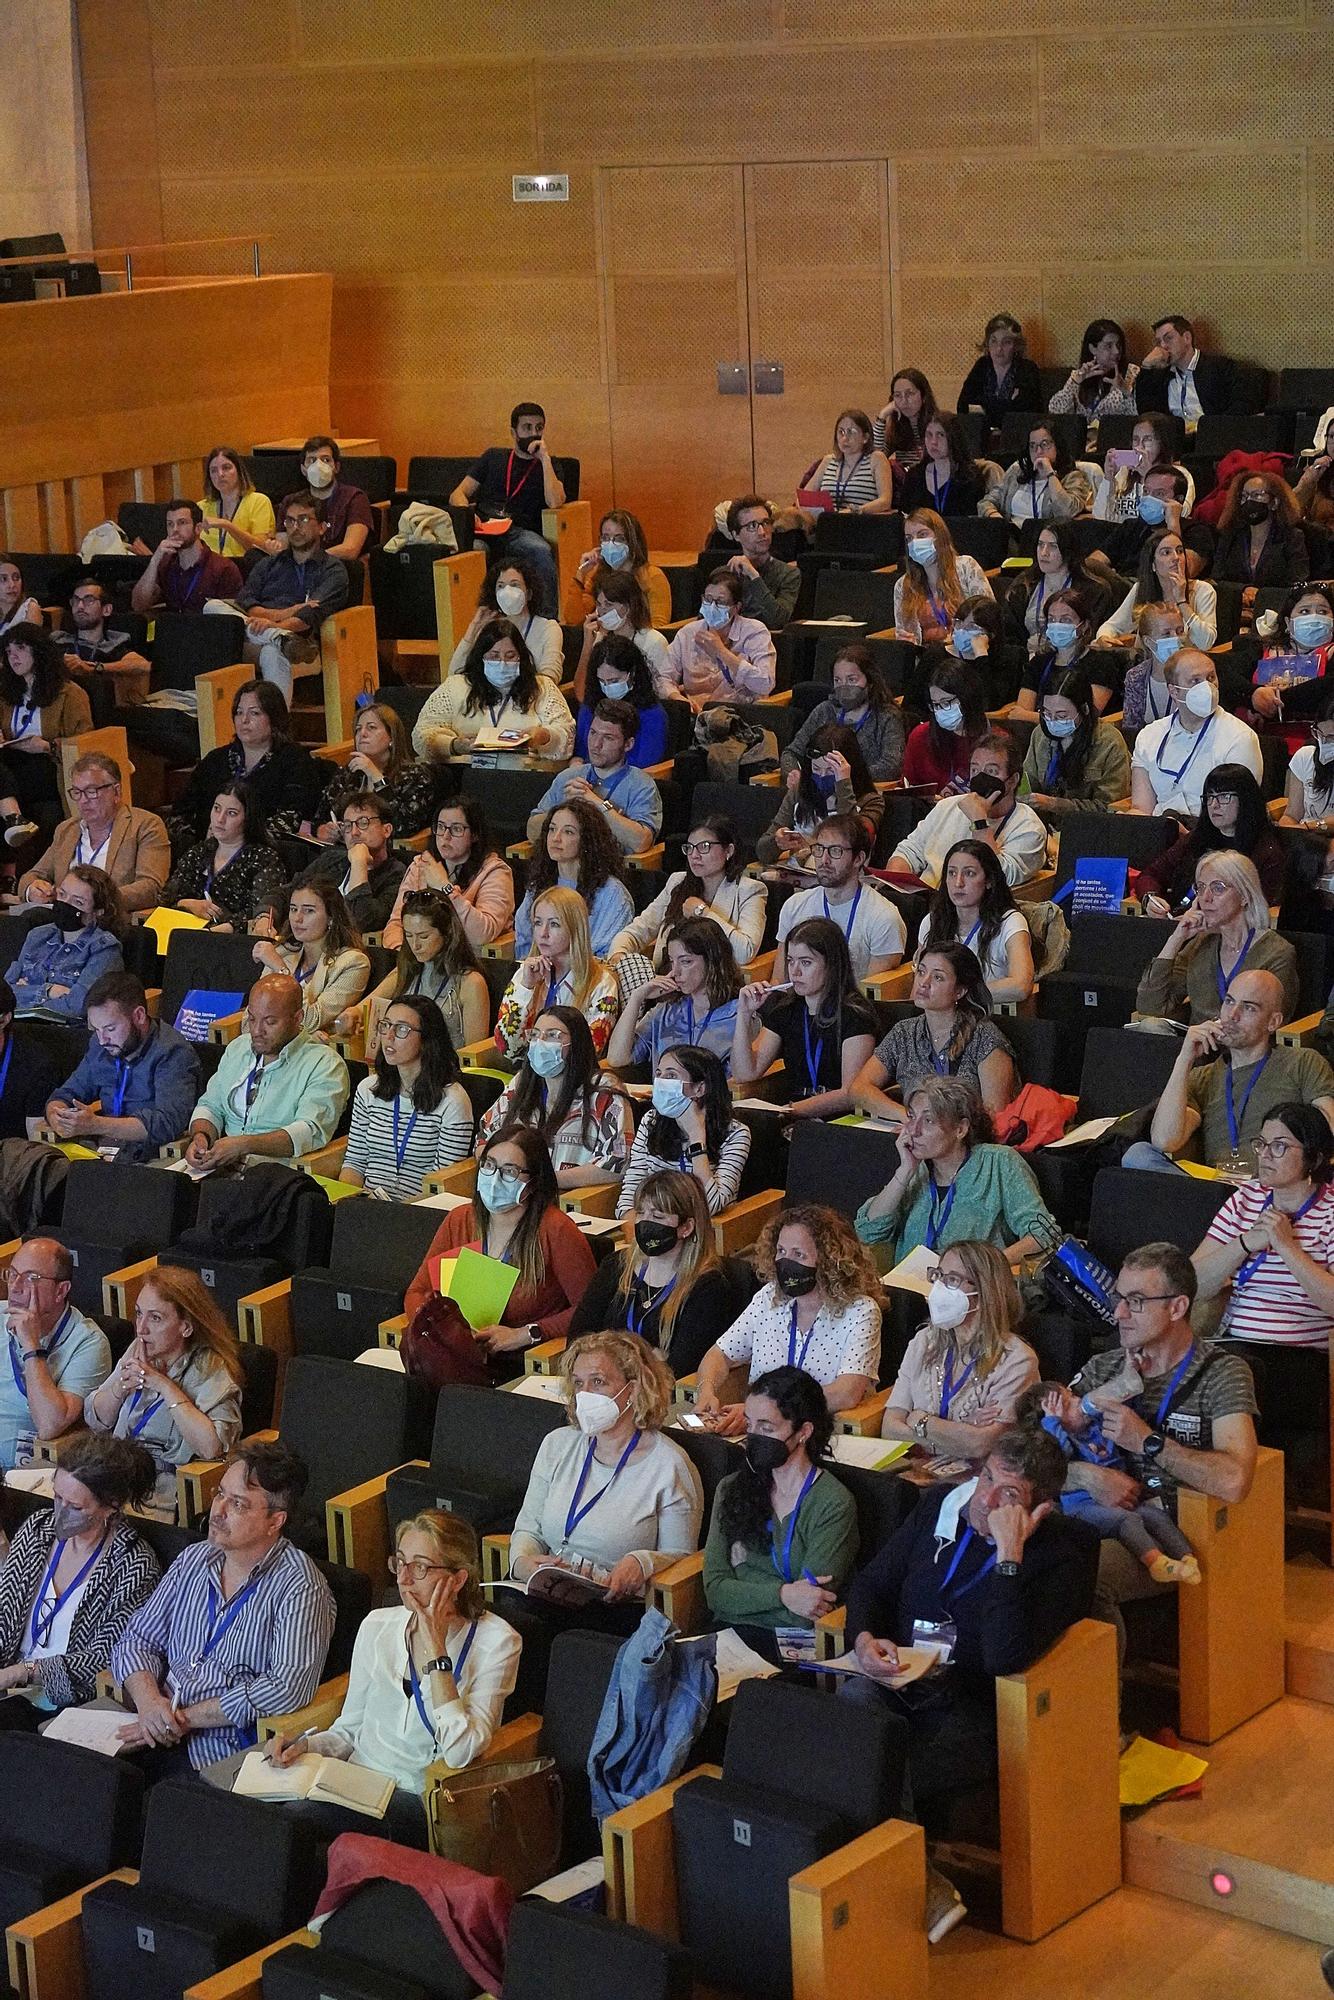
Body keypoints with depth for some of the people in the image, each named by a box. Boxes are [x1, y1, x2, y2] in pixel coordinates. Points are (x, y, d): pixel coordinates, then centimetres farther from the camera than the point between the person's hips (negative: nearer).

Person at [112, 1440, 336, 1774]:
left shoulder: (300, 1587, -7)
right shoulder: (193, 1560, 14)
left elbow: (288, 1688, -18)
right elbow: (135, 1641, 16)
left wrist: (185, 1717, -14)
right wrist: (149, 1701, -6)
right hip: (160, 1743, 6)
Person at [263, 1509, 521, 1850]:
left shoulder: (495, 1642, -6)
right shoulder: (377, 1626, 9)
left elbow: (460, 1753, -19)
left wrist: (435, 1650, -15)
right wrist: (304, 1745, -4)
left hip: (423, 1800, -5)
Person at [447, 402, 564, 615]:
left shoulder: (548, 466, 18)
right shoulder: (494, 457, 23)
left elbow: (555, 502, -4)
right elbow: (457, 495, 18)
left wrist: (544, 458, -3)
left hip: (519, 533, -1)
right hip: (483, 528, 1)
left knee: (541, 550, -36)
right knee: (473, 549, -36)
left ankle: (548, 620, -32)